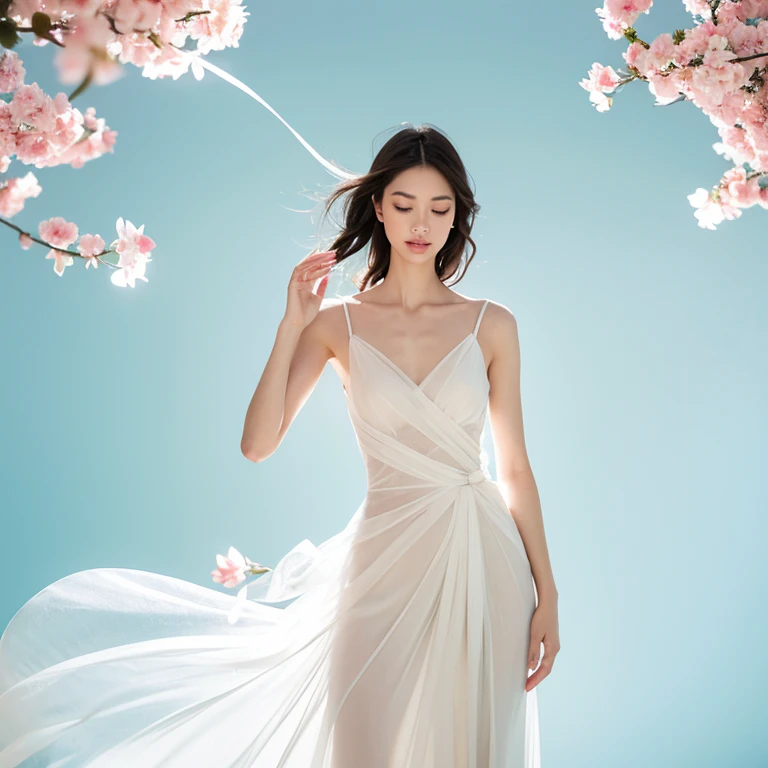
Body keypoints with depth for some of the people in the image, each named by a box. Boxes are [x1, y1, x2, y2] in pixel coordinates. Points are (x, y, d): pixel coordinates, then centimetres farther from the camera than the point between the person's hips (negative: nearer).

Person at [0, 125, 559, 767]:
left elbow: (515, 468, 3)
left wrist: (547, 594, 1)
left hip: (483, 556, 1)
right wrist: (293, 325, -12)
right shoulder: (338, 322, 2)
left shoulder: (492, 324, 2)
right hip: (388, 555, 0)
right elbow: (258, 444, -6)